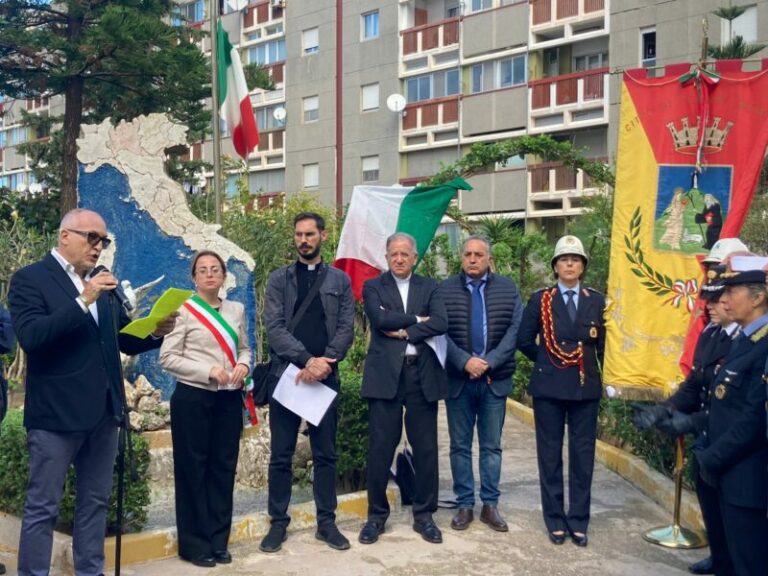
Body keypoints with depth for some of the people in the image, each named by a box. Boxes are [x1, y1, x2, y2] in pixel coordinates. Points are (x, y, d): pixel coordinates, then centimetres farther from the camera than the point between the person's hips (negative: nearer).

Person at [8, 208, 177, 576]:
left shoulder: (102, 281, 12)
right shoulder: (30, 279, -6)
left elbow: (123, 339, 13)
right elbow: (30, 337, -21)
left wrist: (155, 332, -7)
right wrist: (83, 301, -25)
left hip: (104, 411, 7)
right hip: (56, 413, -6)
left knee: (95, 501, 16)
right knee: (42, 506, 4)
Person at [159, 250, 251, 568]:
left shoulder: (236, 310, 9)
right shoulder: (184, 310, -5)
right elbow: (167, 357, -9)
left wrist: (243, 365, -6)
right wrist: (209, 371, -17)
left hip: (229, 399, 5)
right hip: (193, 398, -4)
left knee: (223, 467, 8)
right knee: (193, 469, 3)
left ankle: (218, 541, 20)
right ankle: (194, 543, 14)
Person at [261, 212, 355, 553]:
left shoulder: (339, 280, 9)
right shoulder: (279, 279, 6)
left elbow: (346, 328, 1)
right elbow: (274, 327, -5)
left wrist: (324, 363, -14)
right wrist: (307, 360, -17)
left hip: (325, 377, 1)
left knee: (325, 454, 8)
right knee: (281, 455, 5)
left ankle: (326, 522, 18)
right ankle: (278, 522, 16)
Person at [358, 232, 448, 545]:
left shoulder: (429, 287, 11)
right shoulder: (373, 287, 6)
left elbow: (440, 323, -6)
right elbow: (381, 319, -13)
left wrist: (405, 331, -11)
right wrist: (417, 319, -7)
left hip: (423, 374, 2)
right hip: (385, 374, -2)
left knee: (426, 448, 6)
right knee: (380, 448, 2)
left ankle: (424, 515, 20)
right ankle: (377, 515, 17)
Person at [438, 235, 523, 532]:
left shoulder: (508, 289, 5)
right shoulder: (445, 289, 2)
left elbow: (515, 329, -4)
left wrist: (489, 362, -14)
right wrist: (465, 361, -16)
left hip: (495, 379, 1)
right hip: (458, 379, 0)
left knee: (492, 446, 8)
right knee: (460, 446, 7)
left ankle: (490, 505, 18)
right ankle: (464, 505, 17)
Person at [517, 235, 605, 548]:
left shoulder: (597, 301, 5)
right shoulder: (540, 299, 1)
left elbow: (603, 343, 11)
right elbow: (524, 340, 4)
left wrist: (593, 370, 7)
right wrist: (545, 361, 5)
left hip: (586, 387, 1)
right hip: (549, 386, -1)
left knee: (583, 455, 5)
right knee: (550, 455, 5)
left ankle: (578, 521, 16)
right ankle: (555, 520, 16)